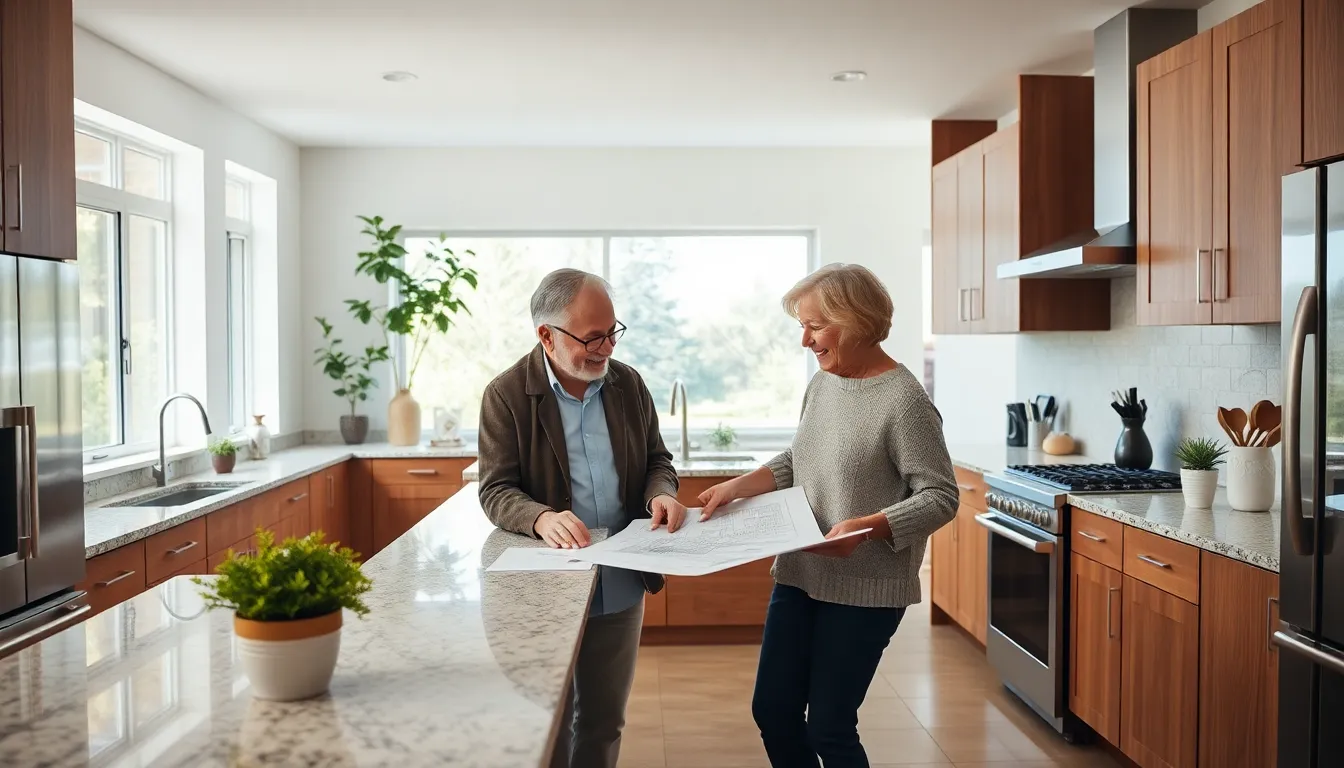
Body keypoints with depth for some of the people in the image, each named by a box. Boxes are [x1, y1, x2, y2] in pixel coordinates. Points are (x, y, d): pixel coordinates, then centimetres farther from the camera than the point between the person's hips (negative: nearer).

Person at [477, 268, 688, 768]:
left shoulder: (628, 384, 3)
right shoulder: (506, 395, -9)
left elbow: (657, 459, 12)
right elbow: (495, 491, -11)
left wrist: (661, 494, -11)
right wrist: (542, 519, -32)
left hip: (621, 589, 4)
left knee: (605, 721, 17)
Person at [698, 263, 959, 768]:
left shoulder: (903, 401, -17)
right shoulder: (821, 385, 6)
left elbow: (940, 498, -16)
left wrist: (867, 527, -29)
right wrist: (737, 487, 4)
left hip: (865, 591, -7)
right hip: (799, 577, 7)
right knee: (773, 712, 14)